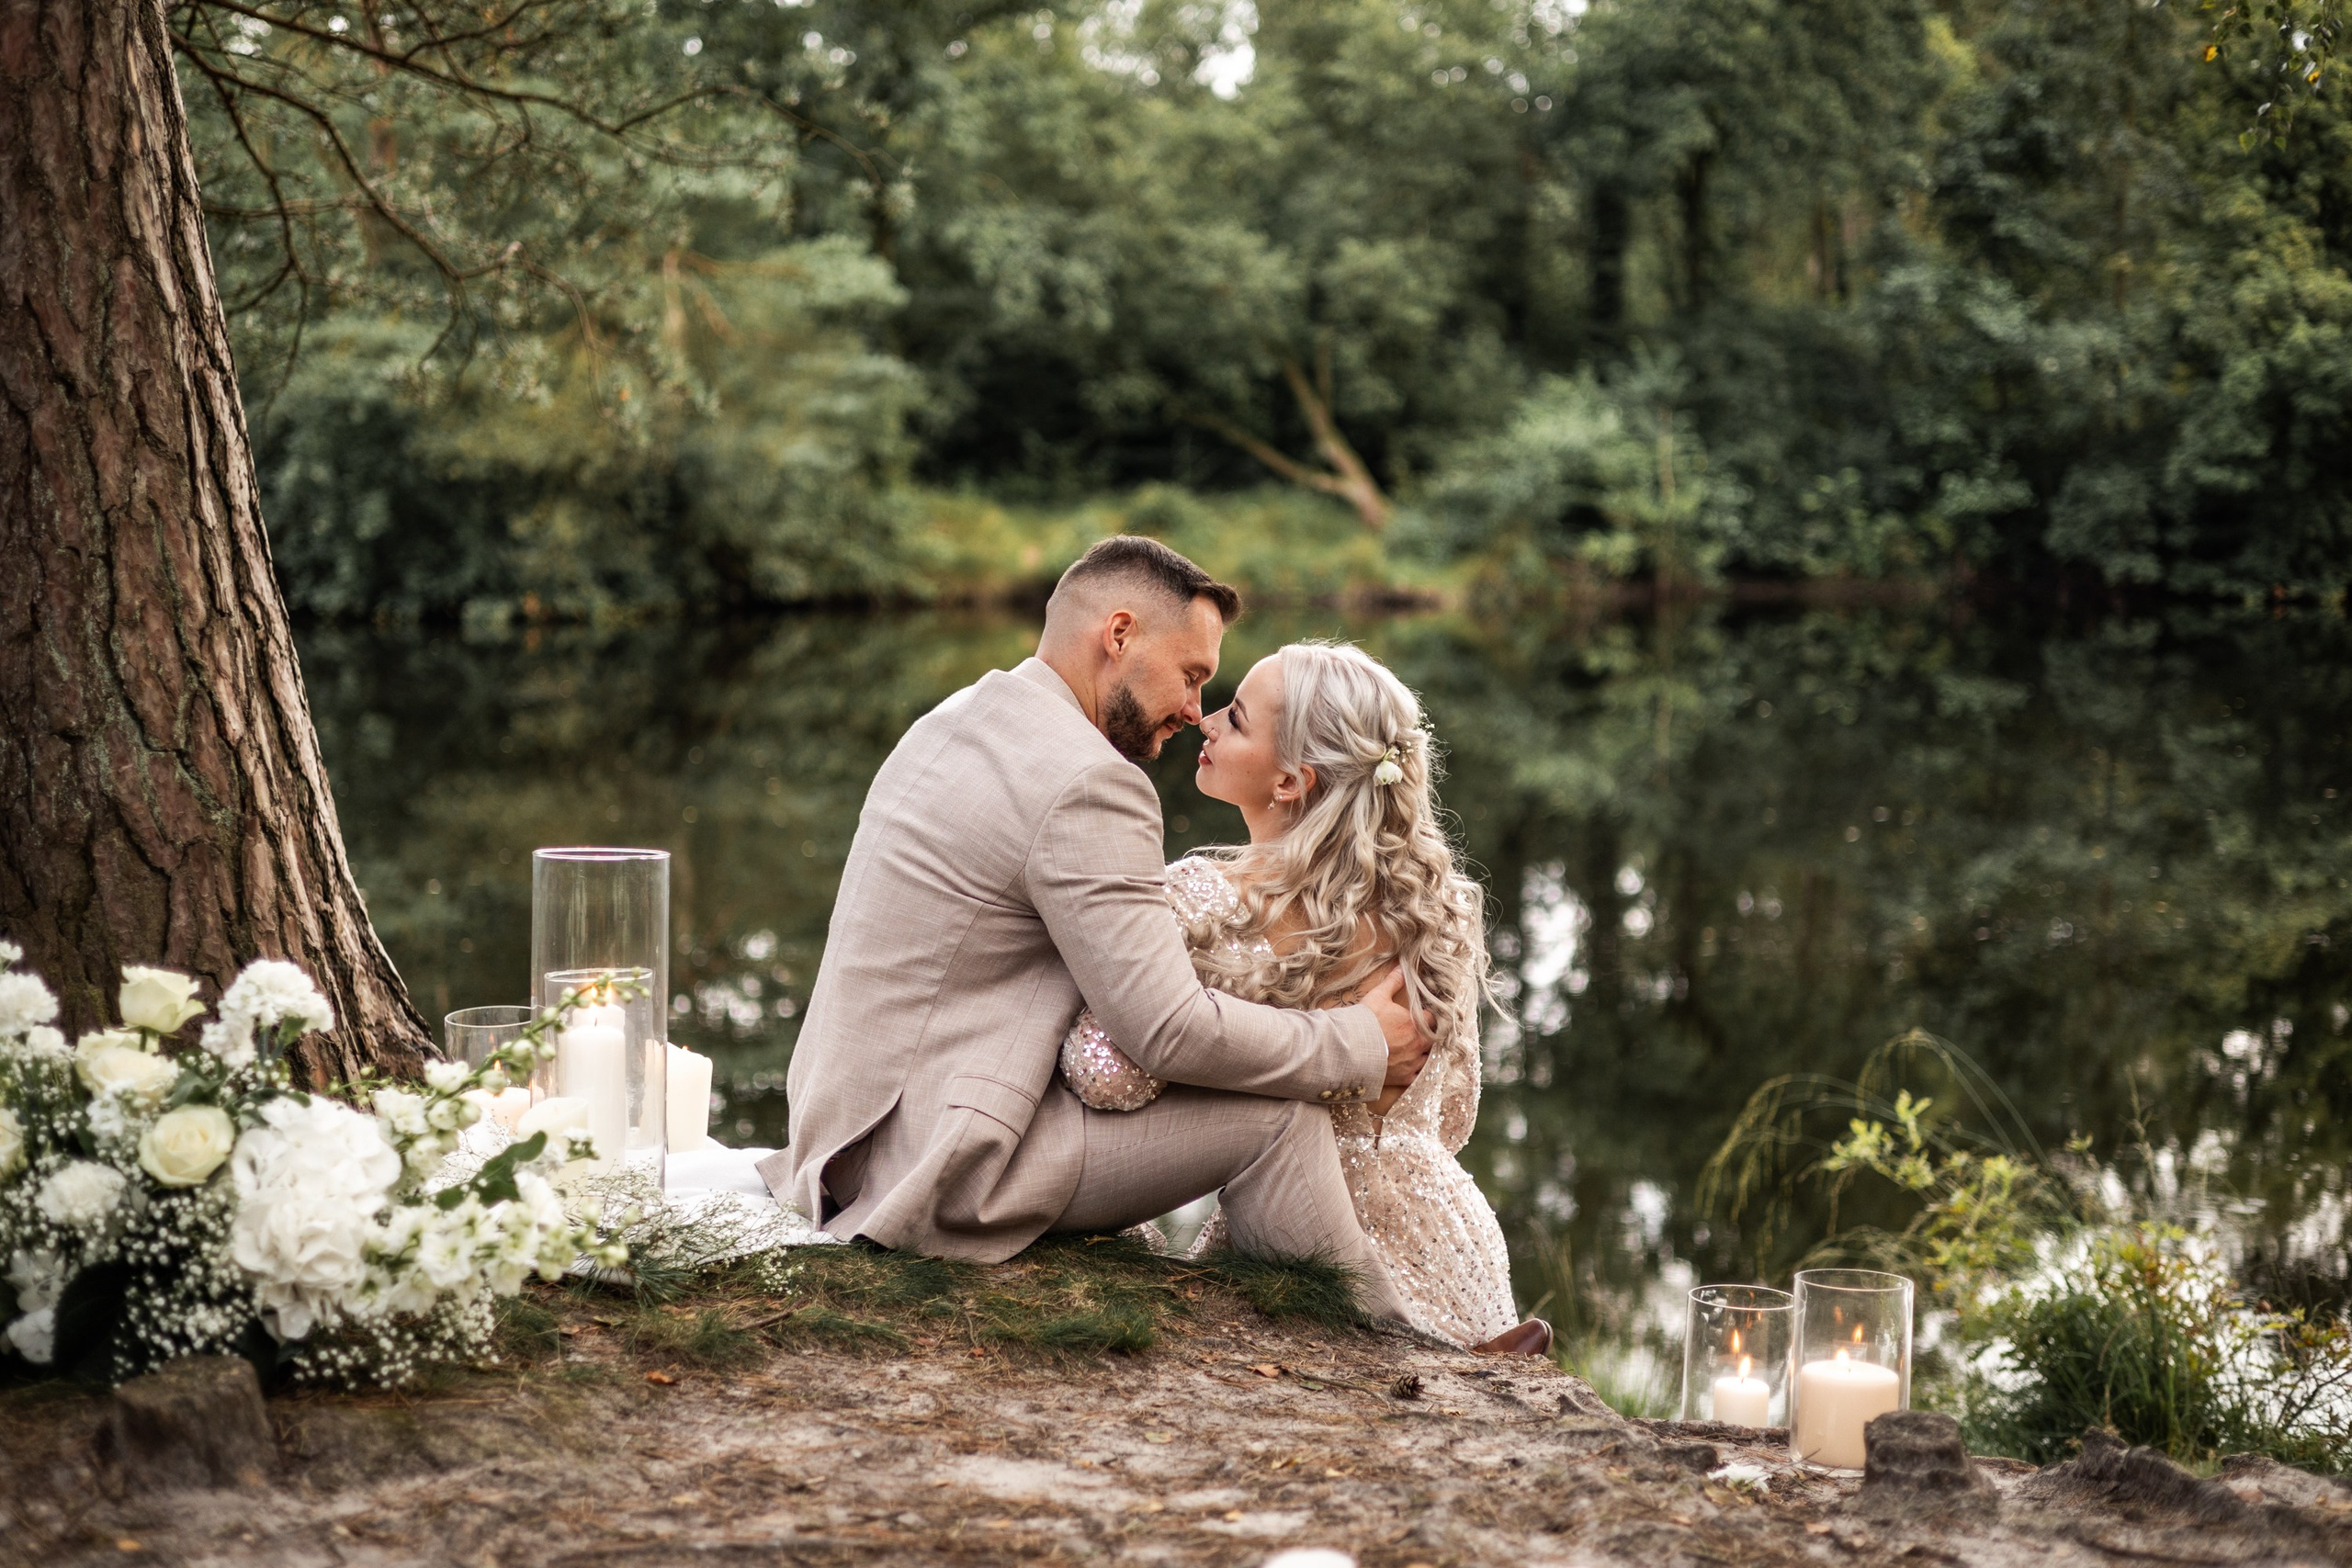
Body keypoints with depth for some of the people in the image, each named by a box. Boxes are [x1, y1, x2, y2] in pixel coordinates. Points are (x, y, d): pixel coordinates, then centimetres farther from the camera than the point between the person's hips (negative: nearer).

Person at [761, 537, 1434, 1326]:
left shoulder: (955, 721, 13)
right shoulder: (1087, 783, -18)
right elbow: (1169, 1033, -20)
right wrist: (1362, 1044, -7)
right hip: (940, 1162, -10)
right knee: (1279, 1116, -9)